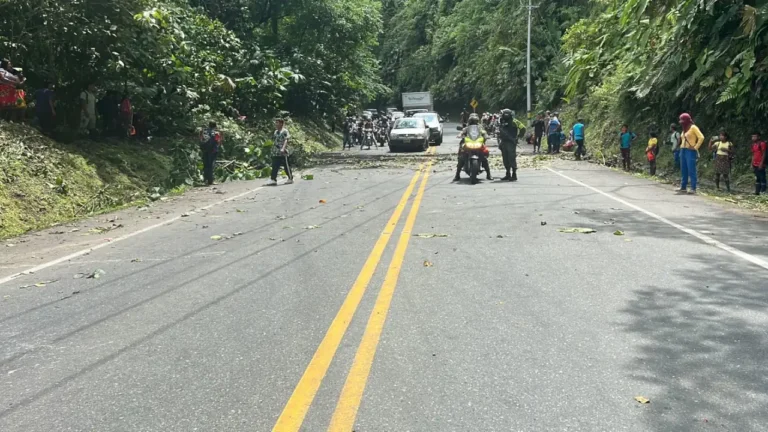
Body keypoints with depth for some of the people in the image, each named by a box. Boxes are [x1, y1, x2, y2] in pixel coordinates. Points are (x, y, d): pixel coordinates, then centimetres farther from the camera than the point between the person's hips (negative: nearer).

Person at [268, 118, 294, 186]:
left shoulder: (284, 131, -6)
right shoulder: (275, 132, 17)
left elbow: (286, 140, -15)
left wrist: (283, 148, -28)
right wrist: (273, 150, 18)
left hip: (283, 153, -7)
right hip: (275, 153, 7)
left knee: (286, 166, 2)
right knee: (274, 166, 0)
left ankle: (290, 179, 14)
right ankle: (273, 180, -3)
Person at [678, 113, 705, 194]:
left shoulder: (693, 127, -6)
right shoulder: (684, 129, 17)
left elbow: (701, 137, -14)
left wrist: (695, 147, -15)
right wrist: (681, 146, 14)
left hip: (690, 151, -8)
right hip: (683, 151, 8)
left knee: (691, 170, -9)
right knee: (684, 170, 8)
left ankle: (693, 189, -10)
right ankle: (683, 187, 11)